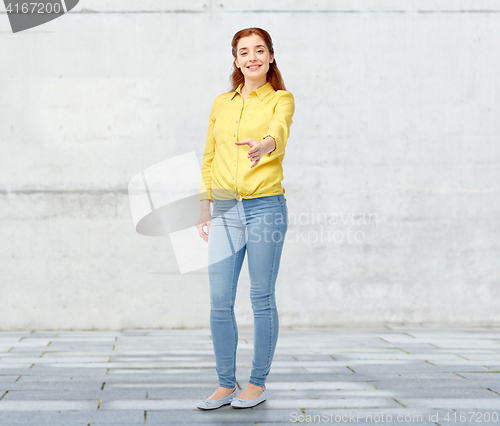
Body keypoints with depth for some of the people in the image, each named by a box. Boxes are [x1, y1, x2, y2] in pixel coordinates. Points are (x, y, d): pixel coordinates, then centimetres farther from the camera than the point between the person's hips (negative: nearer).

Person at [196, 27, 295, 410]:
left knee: (262, 299, 1)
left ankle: (258, 383, 15)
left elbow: (279, 129, -21)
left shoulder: (281, 99, 2)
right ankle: (226, 385, 15)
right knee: (219, 301, 2)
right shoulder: (221, 104, 15)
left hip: (266, 206, -4)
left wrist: (264, 144, -44)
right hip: (226, 210, 4)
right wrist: (205, 205, 12)